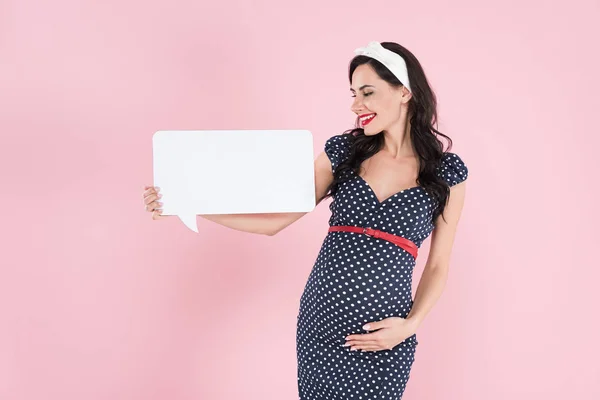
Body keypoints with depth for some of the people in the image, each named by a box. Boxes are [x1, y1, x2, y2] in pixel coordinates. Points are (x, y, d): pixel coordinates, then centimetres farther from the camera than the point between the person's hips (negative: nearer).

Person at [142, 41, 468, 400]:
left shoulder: (447, 171, -1)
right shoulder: (343, 151, 3)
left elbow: (438, 265, 4)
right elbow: (274, 221, 4)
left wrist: (410, 324, -11)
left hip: (383, 334, -2)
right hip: (320, 317, 2)